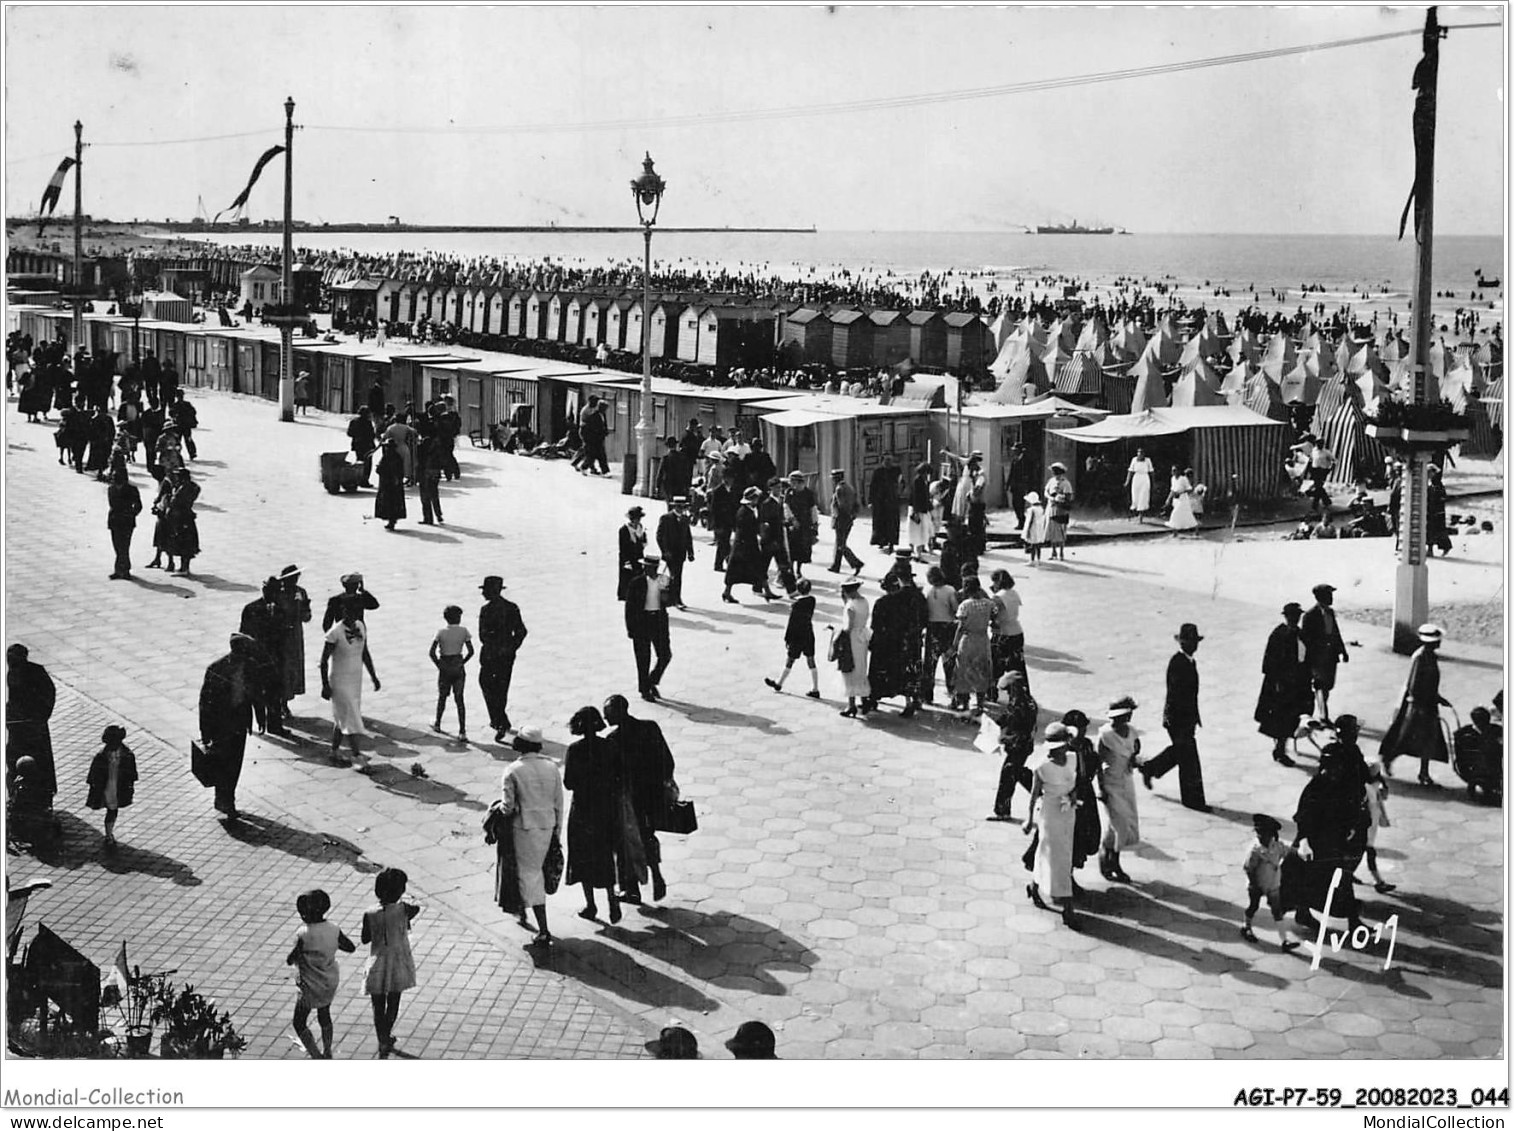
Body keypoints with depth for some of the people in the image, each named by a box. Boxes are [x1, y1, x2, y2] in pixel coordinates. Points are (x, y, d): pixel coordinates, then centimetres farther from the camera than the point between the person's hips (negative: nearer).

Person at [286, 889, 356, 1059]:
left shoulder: (303, 935, -26)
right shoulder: (334, 930, -10)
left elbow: (290, 961, -22)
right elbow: (351, 948, 3)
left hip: (310, 986, -6)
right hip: (330, 982, 6)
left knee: (299, 1023, 9)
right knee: (324, 1015, 27)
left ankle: (317, 1057, 0)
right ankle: (327, 1053, 37)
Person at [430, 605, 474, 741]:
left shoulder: (441, 632, -7)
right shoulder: (463, 631, -5)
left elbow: (432, 652, -11)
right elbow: (470, 651, -6)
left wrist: (439, 665, 1)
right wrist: (462, 662, 7)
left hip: (445, 668, 0)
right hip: (459, 668, 0)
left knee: (442, 696, 20)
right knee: (459, 699, 3)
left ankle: (437, 724, 36)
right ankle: (462, 732, -5)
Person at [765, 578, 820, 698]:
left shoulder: (796, 604, -20)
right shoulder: (812, 600, -4)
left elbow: (791, 623, -17)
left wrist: (786, 639, -8)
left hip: (797, 637, -5)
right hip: (809, 636, 5)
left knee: (790, 661, 10)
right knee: (811, 662, 8)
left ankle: (778, 684, 29)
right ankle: (815, 690, 10)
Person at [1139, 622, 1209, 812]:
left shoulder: (1190, 661, 7)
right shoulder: (1177, 663, -22)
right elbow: (1175, 694, -24)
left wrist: (1195, 716, 21)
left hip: (1187, 716, 10)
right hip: (1177, 718, -10)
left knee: (1179, 750, 24)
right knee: (1188, 758, -1)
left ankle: (1148, 768, 43)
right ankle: (1192, 799, 9)